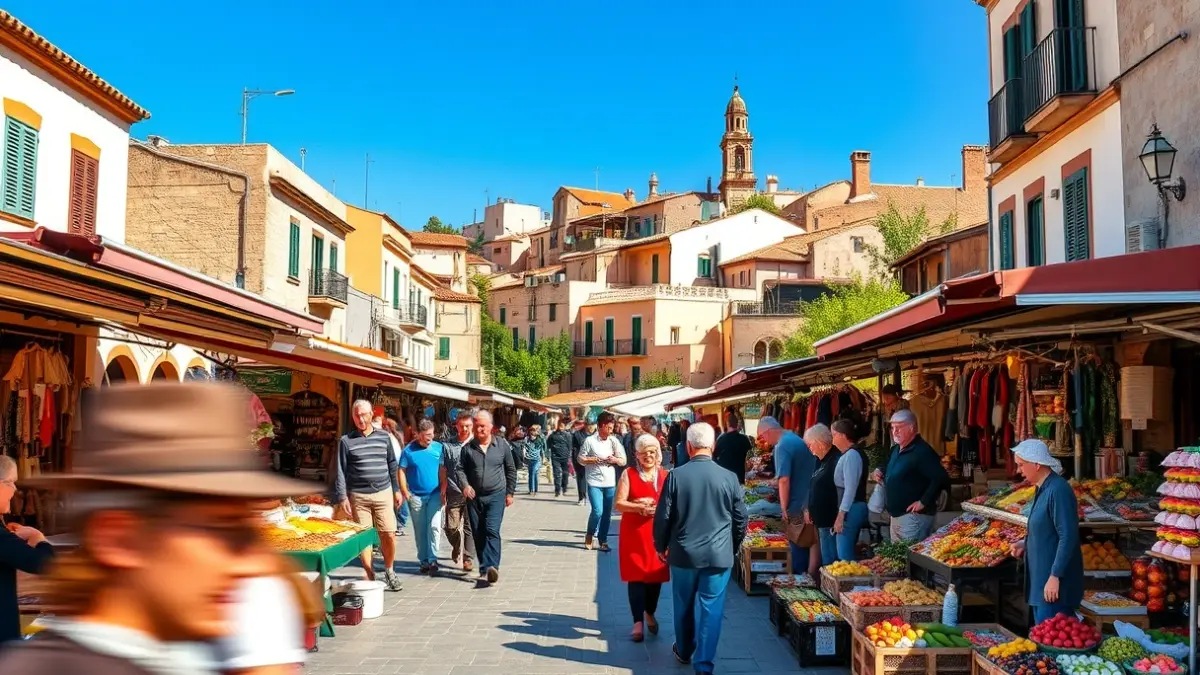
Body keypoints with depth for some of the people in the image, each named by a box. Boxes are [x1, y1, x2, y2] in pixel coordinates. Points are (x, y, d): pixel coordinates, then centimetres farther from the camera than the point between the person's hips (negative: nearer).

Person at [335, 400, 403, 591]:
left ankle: (389, 570, 18)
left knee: (389, 534, -2)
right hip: (358, 496, -1)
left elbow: (392, 465, 13)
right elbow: (340, 471, 1)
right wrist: (342, 497, -6)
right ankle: (370, 576, 13)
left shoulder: (384, 436, 8)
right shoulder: (346, 441, 2)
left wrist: (397, 490, 11)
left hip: (383, 493, 1)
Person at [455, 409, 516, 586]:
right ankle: (485, 569, 16)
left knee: (492, 531, -17)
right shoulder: (468, 447, 3)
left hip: (496, 495, -3)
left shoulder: (502, 445, 1)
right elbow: (460, 468, 5)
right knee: (478, 534, 7)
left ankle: (491, 568, -25)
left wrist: (510, 492, 7)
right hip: (474, 497, 3)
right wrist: (465, 485, -13)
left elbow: (511, 470, 8)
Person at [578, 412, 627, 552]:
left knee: (607, 514, 7)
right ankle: (590, 535, 11)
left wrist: (615, 460, -11)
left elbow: (623, 461, 9)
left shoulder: (614, 441, 6)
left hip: (610, 483, 4)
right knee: (597, 511, -14)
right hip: (594, 482, -4)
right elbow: (581, 459, -1)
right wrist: (596, 459, -14)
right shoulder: (590, 441, -3)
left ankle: (603, 541, 19)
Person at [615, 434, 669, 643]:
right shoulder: (629, 475, -1)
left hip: (658, 533, 2)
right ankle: (638, 622, 1)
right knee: (636, 576, -3)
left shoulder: (666, 476, 6)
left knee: (656, 575, 10)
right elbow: (618, 504, -5)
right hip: (634, 533, -2)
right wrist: (640, 508, -20)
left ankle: (650, 613, 33)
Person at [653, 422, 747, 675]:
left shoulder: (675, 476, -10)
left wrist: (661, 546, 12)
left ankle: (684, 651, 36)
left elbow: (663, 517, -4)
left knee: (683, 606, 18)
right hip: (719, 555, -1)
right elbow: (740, 519, 1)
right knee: (710, 610, 5)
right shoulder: (729, 477, -7)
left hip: (683, 553, 1)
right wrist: (733, 547, 18)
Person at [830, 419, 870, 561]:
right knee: (849, 552, 12)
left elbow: (850, 488, -20)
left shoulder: (851, 455, -15)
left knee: (845, 555, -10)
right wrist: (842, 513, 17)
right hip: (855, 508, 10)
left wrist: (840, 515, -20)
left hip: (850, 510, -10)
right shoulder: (853, 453, 15)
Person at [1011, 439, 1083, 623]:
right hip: (1041, 579, 10)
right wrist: (1026, 544, 8)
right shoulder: (1042, 489, 12)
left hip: (1055, 582, -10)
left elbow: (1068, 537, -22)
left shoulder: (1058, 490, -19)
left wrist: (1055, 576, -23)